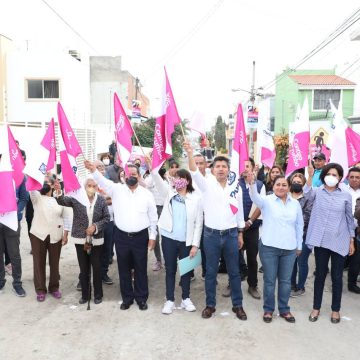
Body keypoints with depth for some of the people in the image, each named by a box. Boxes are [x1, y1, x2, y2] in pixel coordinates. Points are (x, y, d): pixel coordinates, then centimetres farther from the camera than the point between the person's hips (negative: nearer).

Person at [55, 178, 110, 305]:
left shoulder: (101, 200, -3)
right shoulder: (76, 198, -4)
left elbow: (107, 217, -1)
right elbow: (62, 201, -17)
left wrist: (95, 226, -15)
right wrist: (58, 193, -38)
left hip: (96, 240, 0)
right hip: (81, 239, 1)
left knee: (97, 268, 7)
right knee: (83, 268, 11)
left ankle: (98, 294, 24)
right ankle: (85, 294, 27)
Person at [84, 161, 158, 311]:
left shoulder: (147, 194, -1)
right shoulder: (117, 189, -1)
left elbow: (153, 217, 3)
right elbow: (103, 181, -19)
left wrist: (152, 236, 1)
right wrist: (93, 170, -39)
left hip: (140, 237, -1)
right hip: (121, 236, 1)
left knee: (141, 269, 10)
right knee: (124, 269, 12)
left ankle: (141, 298, 27)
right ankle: (127, 298, 29)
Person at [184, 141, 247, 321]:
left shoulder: (236, 188, 3)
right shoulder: (207, 184, -4)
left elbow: (239, 212, 11)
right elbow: (195, 173, -23)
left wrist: (240, 234, 12)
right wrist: (190, 154, -39)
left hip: (231, 234, 2)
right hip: (211, 234, -1)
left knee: (234, 272, 11)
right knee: (211, 272, 10)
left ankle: (237, 305, 26)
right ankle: (210, 304, 24)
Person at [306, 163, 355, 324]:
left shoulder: (346, 195, 1)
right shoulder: (317, 191, 0)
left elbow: (349, 219, 7)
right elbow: (306, 193, -24)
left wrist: (352, 241, 7)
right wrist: (310, 176, -38)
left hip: (339, 242, 0)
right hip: (321, 241, 0)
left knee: (337, 277, 9)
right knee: (320, 274, 11)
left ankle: (335, 309, 27)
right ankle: (316, 307, 25)